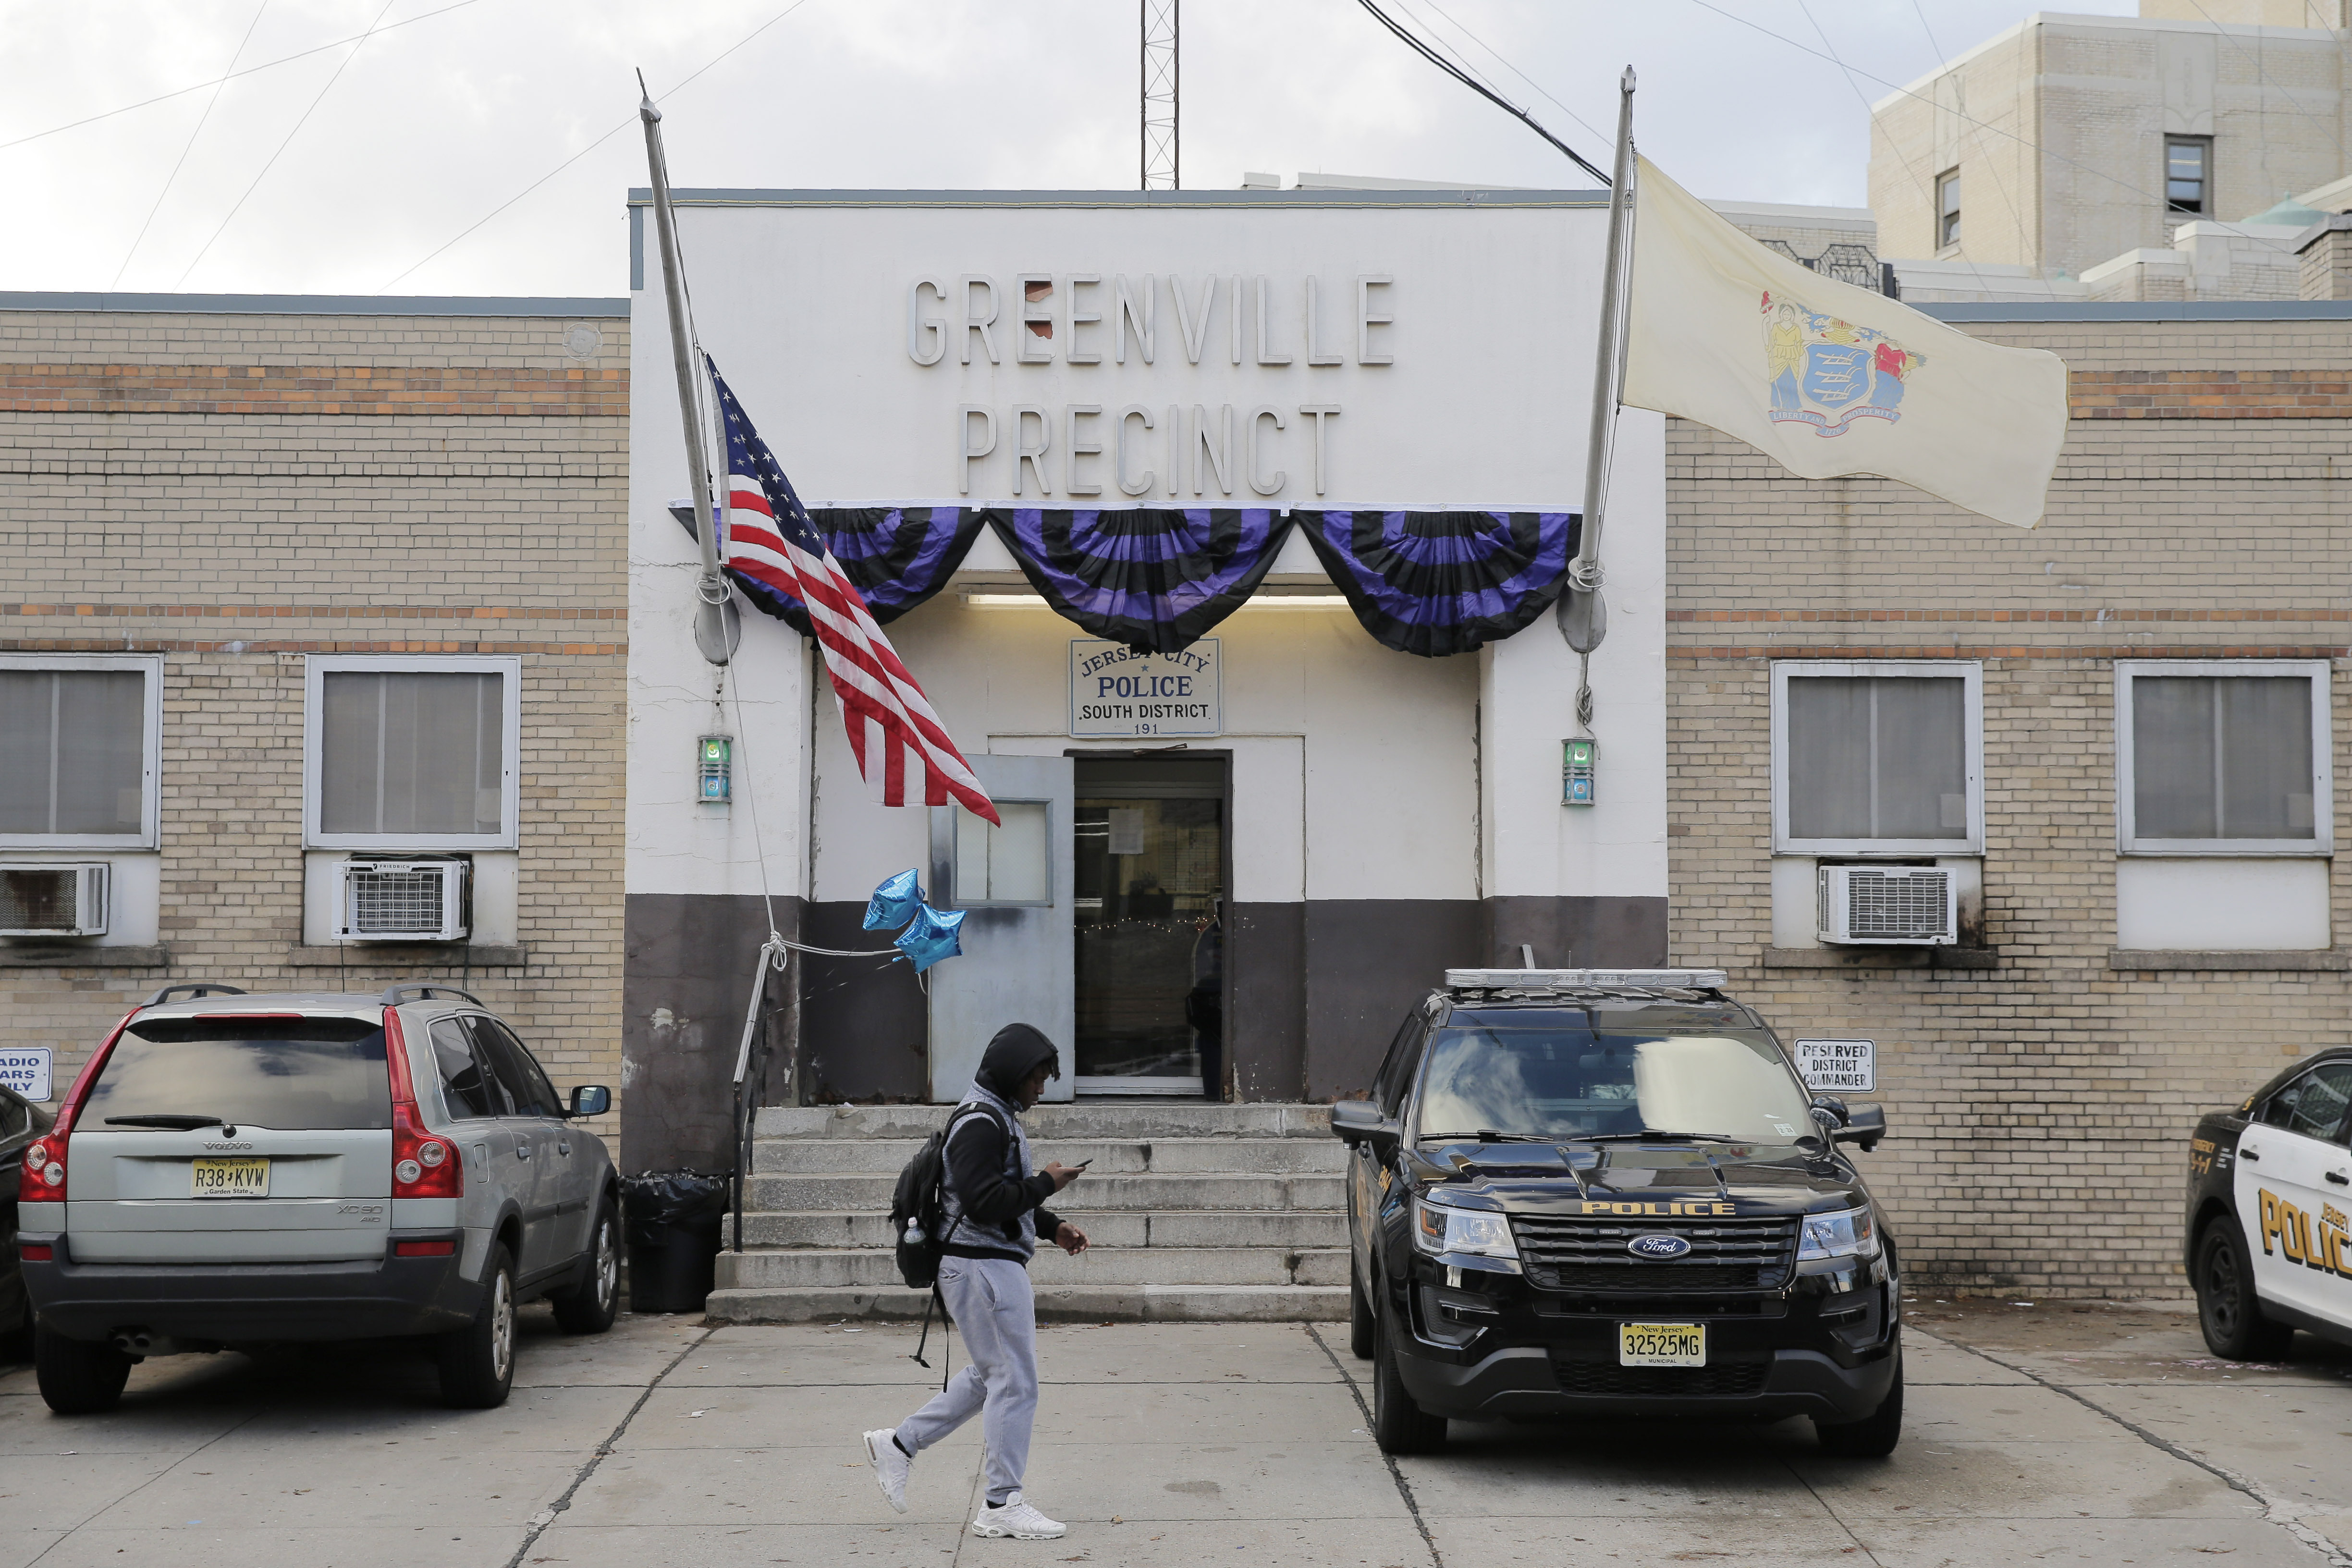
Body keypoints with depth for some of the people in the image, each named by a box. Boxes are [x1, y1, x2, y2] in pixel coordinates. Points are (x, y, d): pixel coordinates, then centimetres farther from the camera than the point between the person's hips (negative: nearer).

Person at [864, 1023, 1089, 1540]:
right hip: (984, 1266, -11)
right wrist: (1046, 1183, -17)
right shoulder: (980, 1124, -18)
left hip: (995, 1264, 11)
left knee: (990, 1376, 19)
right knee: (1014, 1382, -4)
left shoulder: (998, 1118, 16)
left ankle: (898, 1444, 24)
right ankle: (1002, 1505, 3)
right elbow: (983, 1204, -26)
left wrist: (1053, 1227, 14)